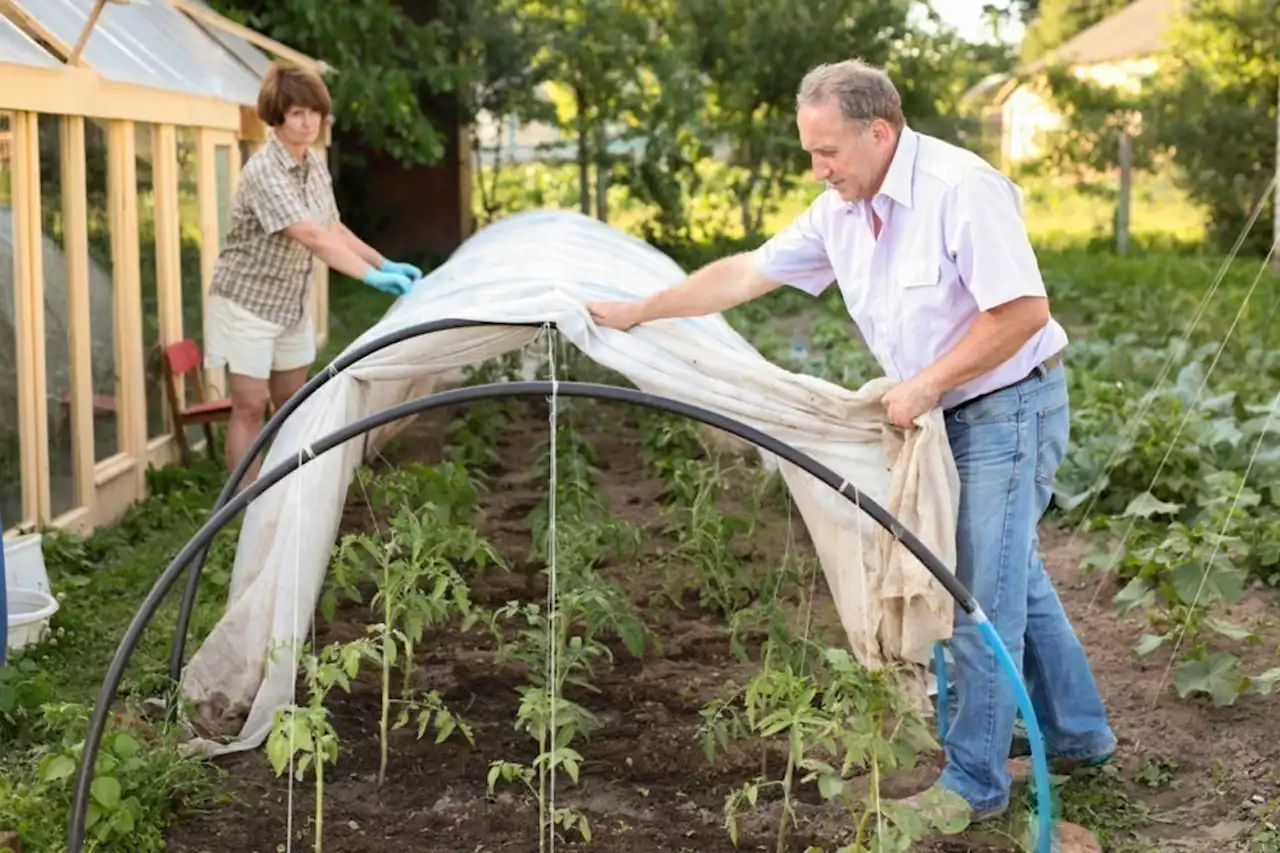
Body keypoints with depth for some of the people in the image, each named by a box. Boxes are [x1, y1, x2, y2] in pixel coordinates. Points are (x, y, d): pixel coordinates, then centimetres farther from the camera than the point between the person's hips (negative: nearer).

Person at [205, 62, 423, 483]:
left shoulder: (316, 165, 2)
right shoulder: (264, 171, -24)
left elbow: (335, 230, 9)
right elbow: (311, 237, -33)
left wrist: (386, 264, -3)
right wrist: (373, 276, -38)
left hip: (291, 304, 8)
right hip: (247, 301, -8)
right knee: (250, 406, -5)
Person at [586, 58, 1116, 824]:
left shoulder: (960, 188, -24)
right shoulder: (842, 211, 2)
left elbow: (1023, 309, -26)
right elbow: (745, 273, 6)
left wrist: (926, 384, -21)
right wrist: (637, 313, 4)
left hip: (1012, 407, -8)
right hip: (954, 414, 9)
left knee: (984, 598, -3)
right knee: (1016, 577, 18)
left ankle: (974, 782, 8)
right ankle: (1079, 732, 33)